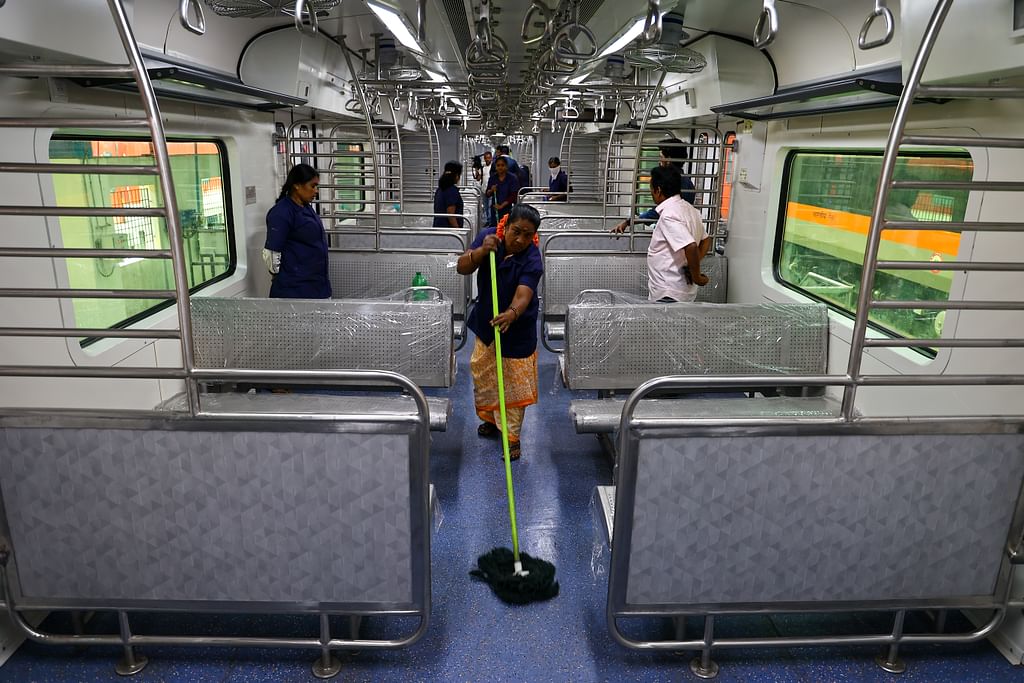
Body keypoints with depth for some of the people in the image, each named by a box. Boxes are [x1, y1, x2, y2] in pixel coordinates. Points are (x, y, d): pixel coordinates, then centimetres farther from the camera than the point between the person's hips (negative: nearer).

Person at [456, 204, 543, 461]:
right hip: (486, 321, 5)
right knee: (482, 374, 19)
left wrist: (511, 313, -60)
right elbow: (462, 268, -17)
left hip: (517, 328, -4)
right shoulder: (488, 236, -14)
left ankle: (512, 436, 17)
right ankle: (489, 418, 42)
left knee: (514, 383, 2)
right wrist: (481, 251, -36)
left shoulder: (532, 260, -25)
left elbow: (523, 296, -38)